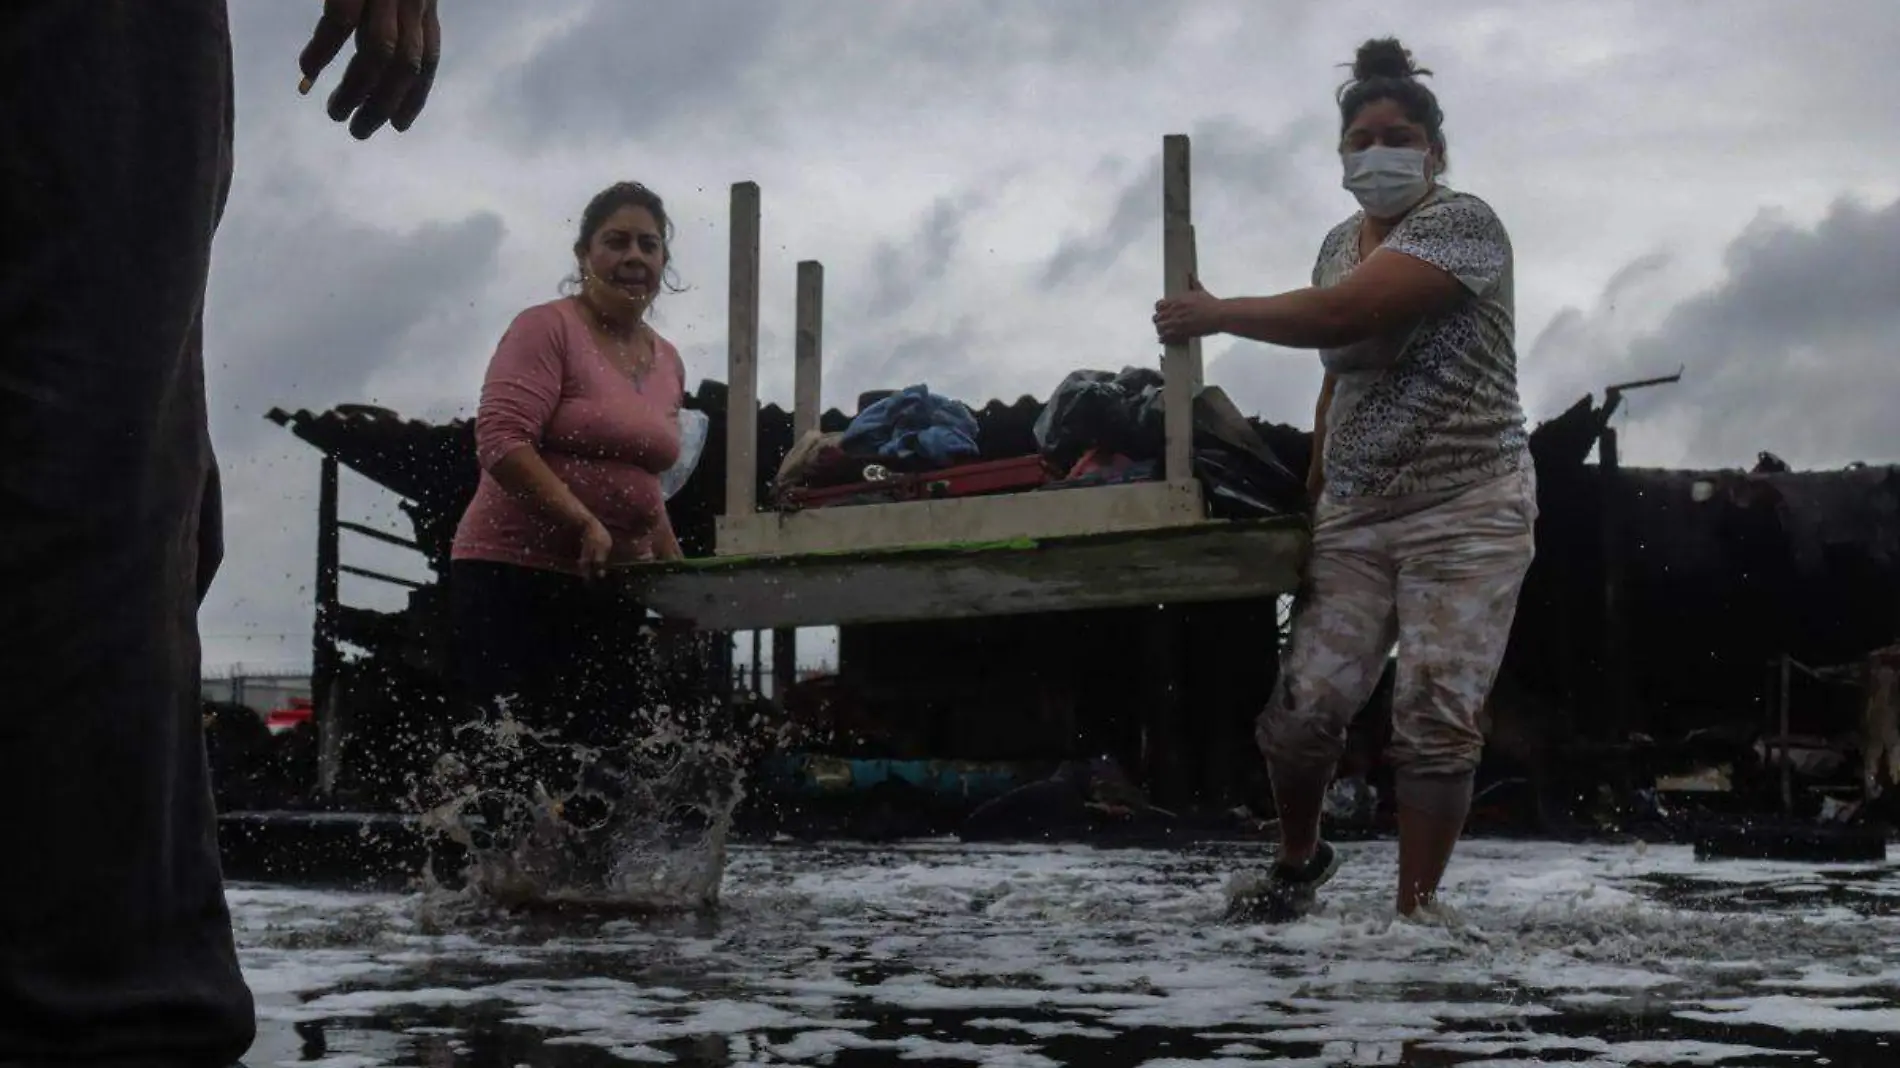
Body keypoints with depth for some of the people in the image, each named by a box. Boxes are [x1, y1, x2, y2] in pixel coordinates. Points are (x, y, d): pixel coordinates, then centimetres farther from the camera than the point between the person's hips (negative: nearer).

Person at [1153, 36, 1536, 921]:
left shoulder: (1462, 223, -10)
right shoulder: (1339, 244, 13)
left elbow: (1337, 317, -22)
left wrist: (1215, 313, -9)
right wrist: (1312, 497, 18)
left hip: (1465, 514, -5)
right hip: (1355, 518, 6)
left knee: (1436, 720, -8)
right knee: (1304, 705, -3)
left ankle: (1414, 912, 2)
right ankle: (1298, 856, 24)